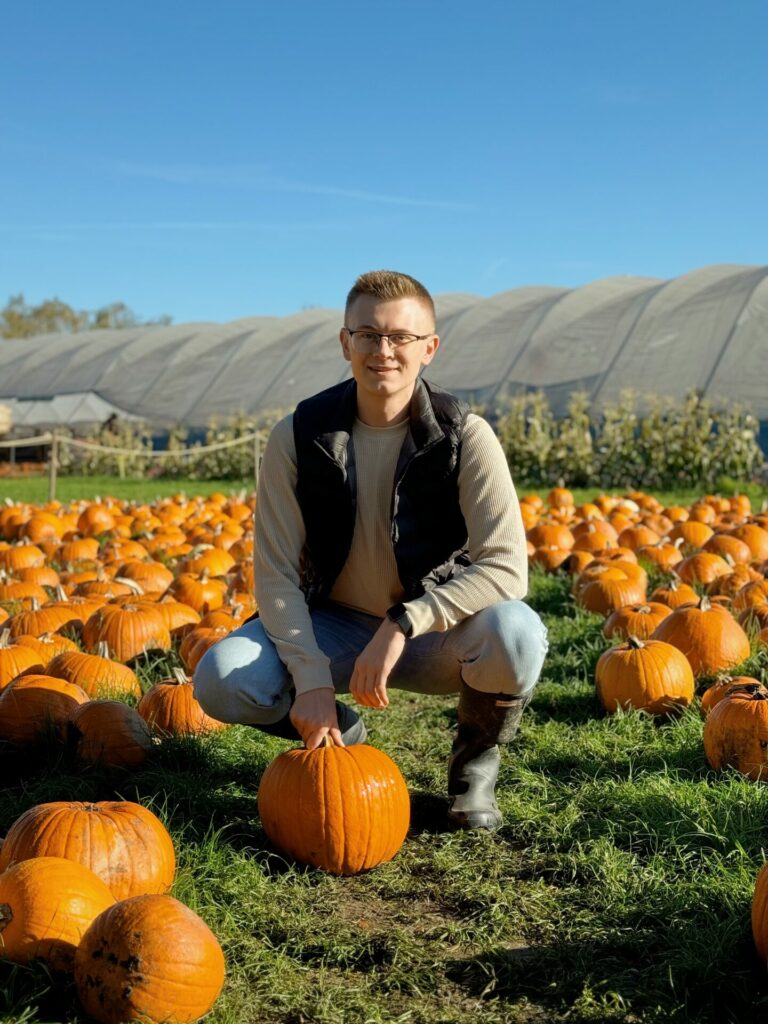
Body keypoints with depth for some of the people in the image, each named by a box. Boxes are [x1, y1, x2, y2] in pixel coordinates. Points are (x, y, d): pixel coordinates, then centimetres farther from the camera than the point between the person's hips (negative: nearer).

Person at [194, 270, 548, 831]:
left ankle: (476, 756, 0)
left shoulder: (465, 436, -16)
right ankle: (339, 731, 10)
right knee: (222, 679, -24)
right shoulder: (298, 437, -11)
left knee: (515, 635, -35)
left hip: (436, 635, -1)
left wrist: (404, 624, -35)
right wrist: (312, 678, -25)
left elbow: (507, 566, -24)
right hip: (336, 625, 2)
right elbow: (276, 574, -12)